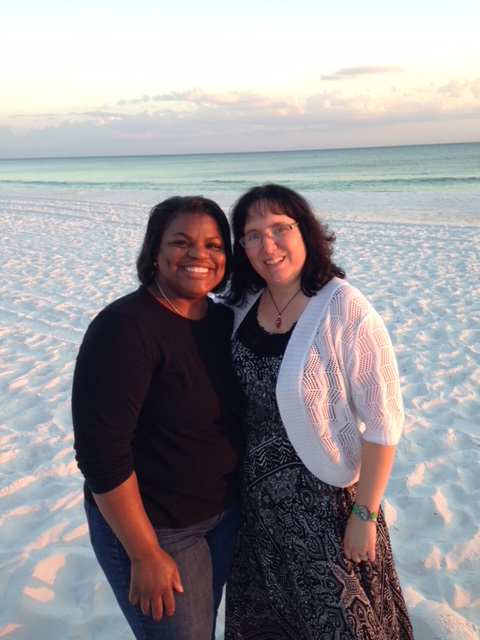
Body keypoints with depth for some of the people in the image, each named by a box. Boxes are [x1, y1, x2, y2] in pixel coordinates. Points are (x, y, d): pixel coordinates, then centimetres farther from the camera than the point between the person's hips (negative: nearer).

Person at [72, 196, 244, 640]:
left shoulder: (225, 321, -2)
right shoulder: (124, 327, -24)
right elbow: (101, 453, -24)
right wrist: (145, 555, -20)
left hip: (224, 511, 7)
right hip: (155, 528, -6)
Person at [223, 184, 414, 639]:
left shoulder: (345, 311, -22)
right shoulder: (245, 305, -5)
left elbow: (382, 421, -19)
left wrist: (365, 514, -15)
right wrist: (235, 477, 8)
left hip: (324, 498, -5)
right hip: (256, 495, 6)